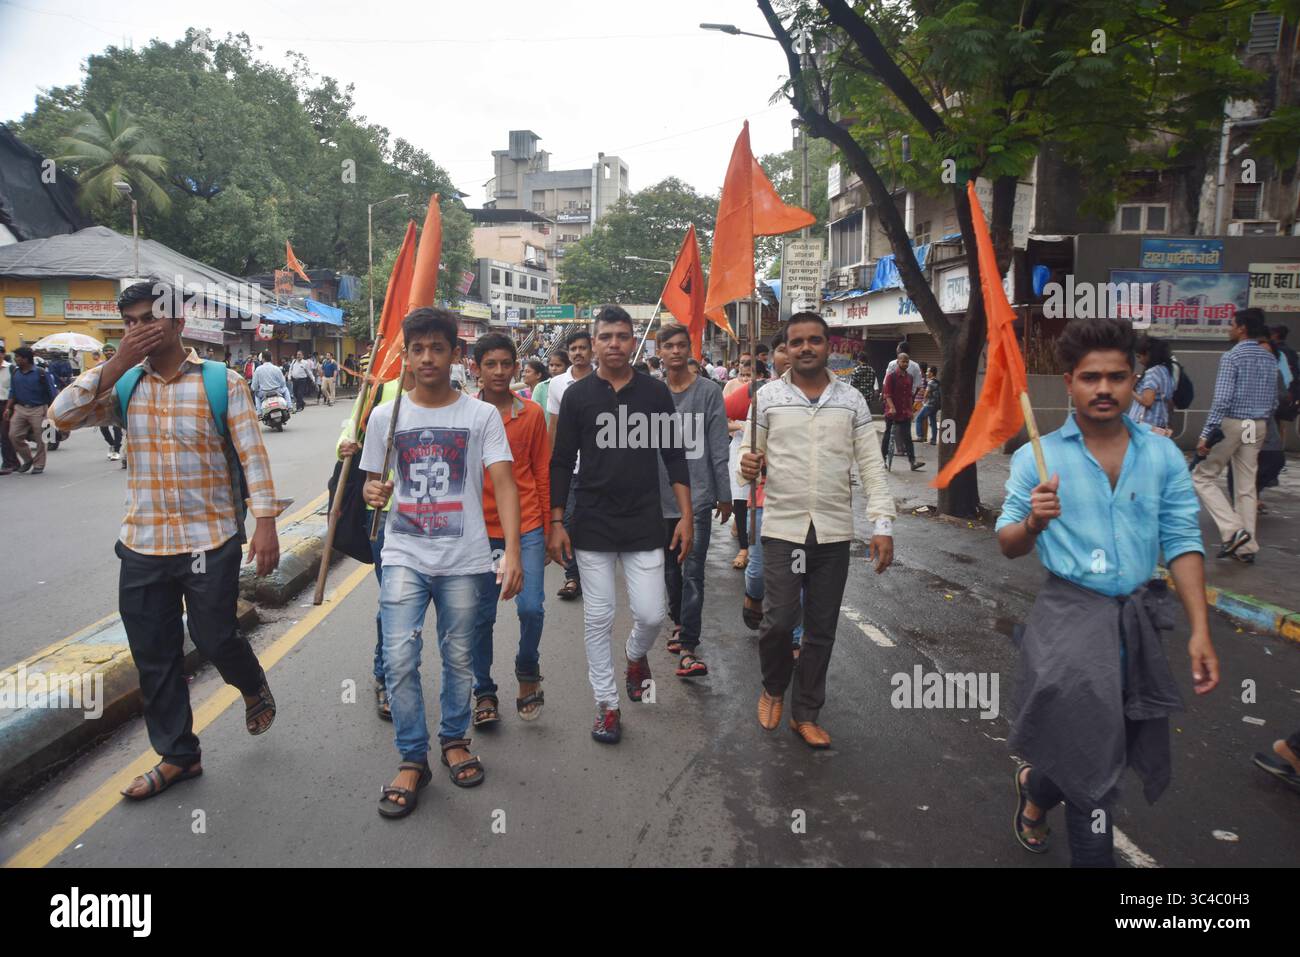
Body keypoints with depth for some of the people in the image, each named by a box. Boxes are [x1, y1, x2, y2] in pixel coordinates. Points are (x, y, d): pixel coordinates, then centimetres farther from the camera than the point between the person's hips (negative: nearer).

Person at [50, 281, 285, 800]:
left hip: (210, 543, -4)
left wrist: (266, 524, -14)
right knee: (154, 658, 10)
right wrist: (119, 361, -14)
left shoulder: (222, 382, -5)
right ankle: (177, 756, 28)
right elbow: (62, 415, -8)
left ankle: (254, 687, 38)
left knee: (215, 640, 3)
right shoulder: (123, 385, 6)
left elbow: (252, 456, -8)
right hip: (142, 546, 4)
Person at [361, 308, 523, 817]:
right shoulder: (385, 415, 4)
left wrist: (512, 552, -21)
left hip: (464, 559, -1)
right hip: (405, 556, 1)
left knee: (459, 659, 11)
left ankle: (455, 738, 34)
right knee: (398, 659, -7)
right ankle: (412, 759, 10)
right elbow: (372, 483, 14)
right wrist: (374, 493, -12)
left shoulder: (482, 415, -3)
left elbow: (503, 484, -9)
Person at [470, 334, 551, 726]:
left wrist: (549, 529, 7)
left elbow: (542, 473, 6)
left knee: (531, 608, -9)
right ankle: (484, 692, 25)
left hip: (527, 526, 0)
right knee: (480, 616, 7)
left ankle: (527, 672, 20)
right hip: (481, 529, 1)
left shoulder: (533, 414, 0)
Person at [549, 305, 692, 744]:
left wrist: (685, 515, 1)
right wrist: (556, 523, -1)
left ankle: (637, 656, 34)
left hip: (644, 525, 1)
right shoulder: (577, 395, 1)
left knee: (651, 615, -1)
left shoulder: (656, 393, 3)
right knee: (598, 619, 5)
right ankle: (606, 704, 20)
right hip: (592, 526, 0)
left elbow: (675, 457, 7)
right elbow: (562, 463, 4)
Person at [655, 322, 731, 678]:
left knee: (693, 571, -8)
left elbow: (718, 448, 0)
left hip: (698, 494, -3)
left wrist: (724, 495, 1)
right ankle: (679, 623, 36)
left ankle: (688, 647, -6)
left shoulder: (709, 391, -1)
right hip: (661, 494, 3)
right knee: (670, 567, 15)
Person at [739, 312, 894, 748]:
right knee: (778, 622, -6)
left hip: (834, 531, 2)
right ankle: (773, 688, 26)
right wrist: (750, 466, -17)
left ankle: (806, 714, 25)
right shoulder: (768, 396, 2)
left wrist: (882, 524, -6)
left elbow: (871, 465, 3)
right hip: (782, 527, -1)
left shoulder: (851, 399, 4)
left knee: (821, 629, 9)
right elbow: (753, 458, 7)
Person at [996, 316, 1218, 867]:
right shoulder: (1036, 457, -4)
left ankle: (1034, 788, 48)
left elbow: (1183, 542, 2)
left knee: (1088, 754, 15)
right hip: (1069, 614, -3)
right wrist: (1033, 523, -24)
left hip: (1138, 619, 3)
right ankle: (1093, 857, 31)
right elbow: (1008, 547, -1)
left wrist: (1200, 630, -5)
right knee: (1090, 764, 2)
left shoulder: (1163, 455, 3)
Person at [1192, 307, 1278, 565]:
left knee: (1203, 477, 4)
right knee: (1247, 486, 10)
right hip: (1258, 426, 7)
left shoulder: (1232, 356, -12)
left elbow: (1222, 400, -20)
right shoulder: (1270, 358, 10)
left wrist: (1205, 435, -19)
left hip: (1231, 424, -7)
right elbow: (1274, 401, 15)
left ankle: (1233, 530, -9)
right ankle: (1246, 546, 12)